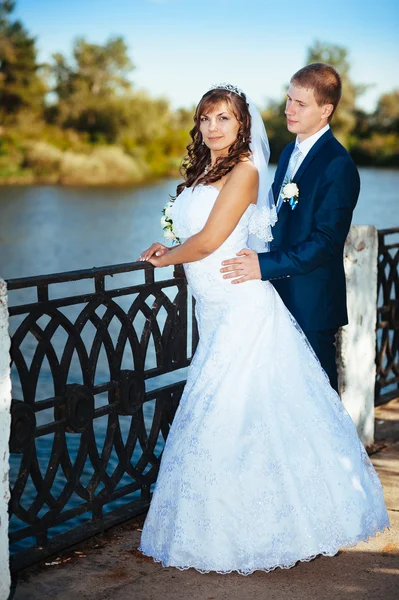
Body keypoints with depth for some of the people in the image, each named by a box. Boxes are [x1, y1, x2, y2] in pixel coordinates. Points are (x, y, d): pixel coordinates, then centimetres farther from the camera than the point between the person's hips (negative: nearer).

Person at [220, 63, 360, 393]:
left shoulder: (338, 165, -17)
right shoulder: (290, 152, 12)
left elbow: (326, 240, -22)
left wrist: (266, 265, -25)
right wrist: (258, 259, 10)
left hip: (313, 302, -8)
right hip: (282, 294, 8)